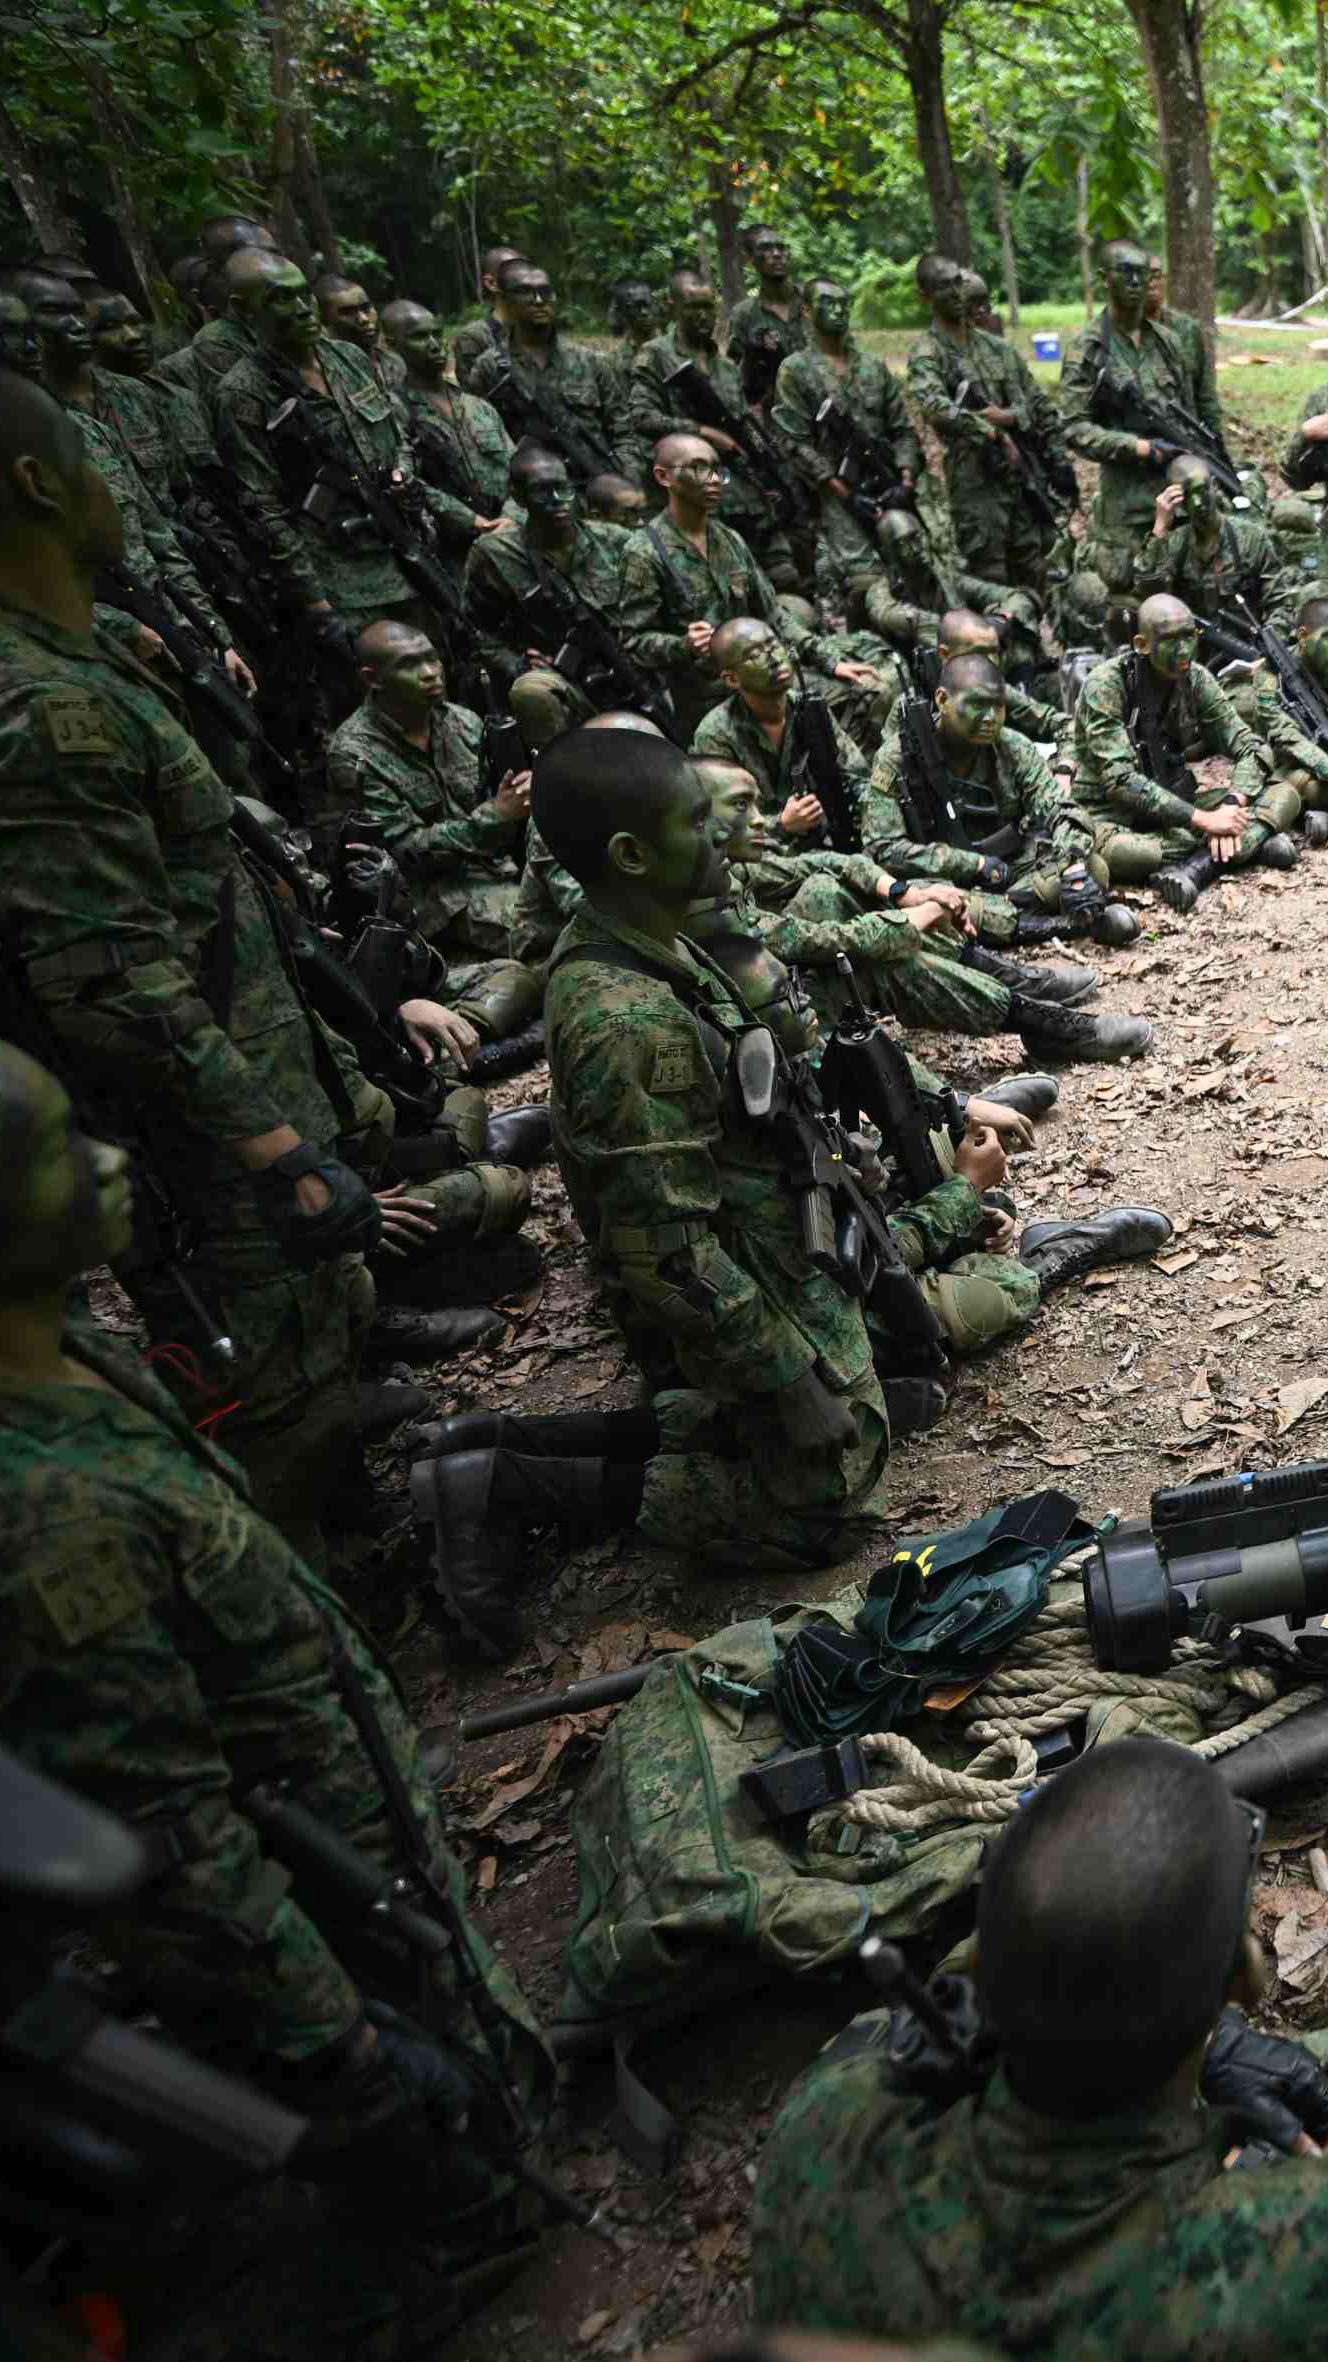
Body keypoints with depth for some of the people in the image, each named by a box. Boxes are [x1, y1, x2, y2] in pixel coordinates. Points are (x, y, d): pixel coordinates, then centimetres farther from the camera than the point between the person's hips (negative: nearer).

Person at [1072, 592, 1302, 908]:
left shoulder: (1195, 679, -1)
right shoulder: (1105, 685, -17)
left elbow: (1250, 748, -1)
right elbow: (1120, 780, -26)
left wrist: (1232, 805, -23)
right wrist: (1202, 819, -30)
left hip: (1176, 804, 6)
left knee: (1285, 795, -9)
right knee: (1115, 851, -42)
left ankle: (1197, 866, -33)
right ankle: (1253, 841, -26)